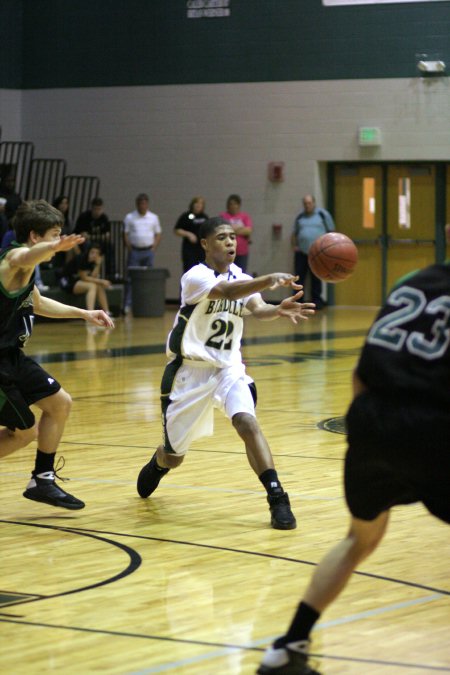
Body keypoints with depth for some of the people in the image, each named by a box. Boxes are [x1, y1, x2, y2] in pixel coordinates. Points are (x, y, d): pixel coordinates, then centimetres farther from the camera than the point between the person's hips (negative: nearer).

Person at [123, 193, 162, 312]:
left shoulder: (153, 217, 8)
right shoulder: (129, 217, 2)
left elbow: (158, 235, 10)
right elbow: (125, 234, 2)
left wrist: (153, 248, -1)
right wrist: (129, 249, -6)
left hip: (148, 252, 2)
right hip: (135, 251, -2)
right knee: (131, 278, -5)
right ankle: (128, 304, -6)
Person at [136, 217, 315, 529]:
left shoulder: (242, 279, 0)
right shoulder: (195, 277, -17)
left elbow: (257, 308, -20)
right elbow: (227, 292, -38)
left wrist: (278, 310, -44)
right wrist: (270, 280, -54)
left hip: (228, 368, 3)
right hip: (190, 371, -3)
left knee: (247, 423, -26)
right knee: (174, 456, 11)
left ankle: (277, 499, -26)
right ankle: (157, 463, 49)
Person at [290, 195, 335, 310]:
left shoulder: (323, 214, 4)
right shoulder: (300, 217, 14)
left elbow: (332, 232, 4)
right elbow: (294, 233, 21)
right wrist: (294, 245, 6)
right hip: (301, 253, 3)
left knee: (316, 279, 2)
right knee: (299, 278, 0)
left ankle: (316, 300, 9)